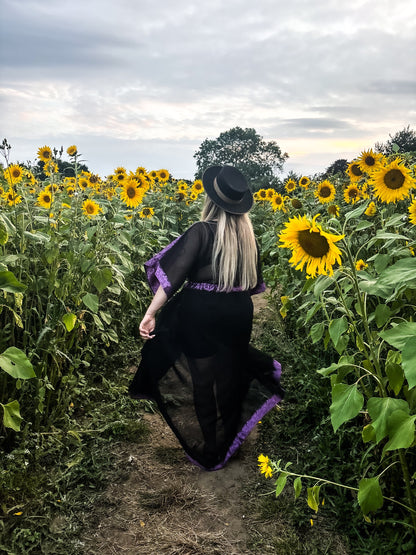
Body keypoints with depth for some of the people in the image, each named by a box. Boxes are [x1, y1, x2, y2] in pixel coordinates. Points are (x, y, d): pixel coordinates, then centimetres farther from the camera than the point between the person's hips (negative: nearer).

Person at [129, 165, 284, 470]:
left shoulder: (201, 231, -14)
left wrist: (150, 313, -22)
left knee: (203, 381, 10)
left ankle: (208, 453, 23)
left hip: (201, 313, -5)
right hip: (238, 314, 5)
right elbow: (255, 284, 13)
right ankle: (226, 447, 35)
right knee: (229, 379, 19)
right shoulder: (249, 236, 3)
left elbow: (174, 275, -21)